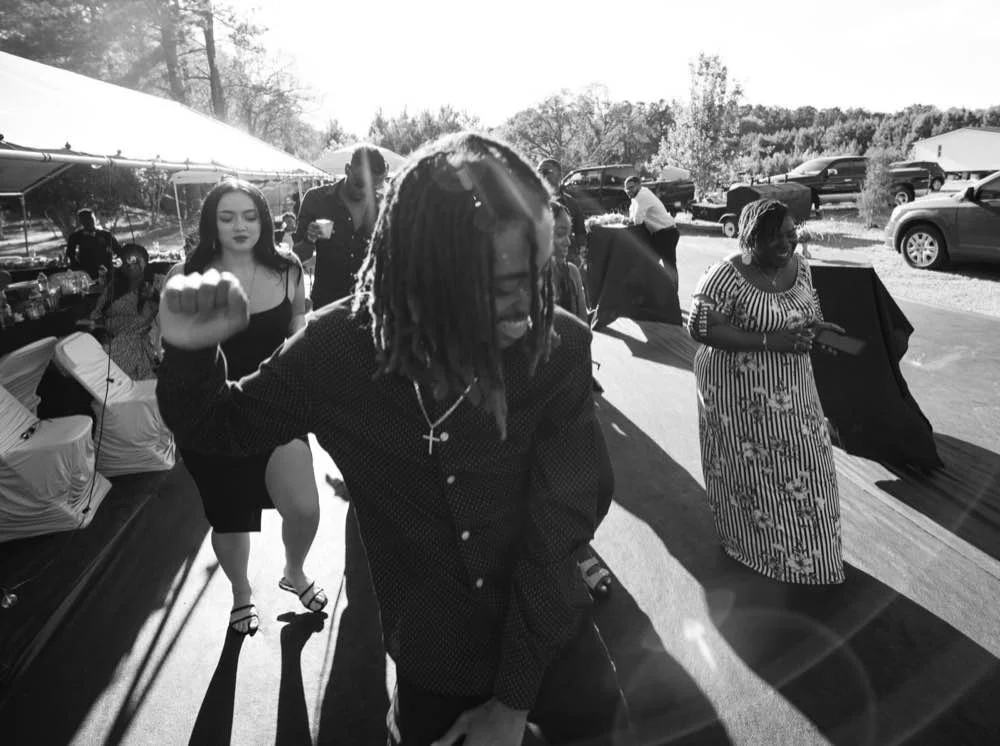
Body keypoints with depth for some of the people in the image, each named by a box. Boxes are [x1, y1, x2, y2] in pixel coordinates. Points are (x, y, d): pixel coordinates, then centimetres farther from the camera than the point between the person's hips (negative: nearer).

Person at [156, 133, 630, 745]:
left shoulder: (559, 347, -22)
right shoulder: (341, 349, -19)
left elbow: (557, 527, -17)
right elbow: (220, 426, -2)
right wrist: (192, 351, -23)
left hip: (554, 641, 1)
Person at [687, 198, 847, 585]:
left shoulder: (799, 265, 1)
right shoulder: (727, 275, -21)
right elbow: (700, 327, -25)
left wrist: (814, 325, -9)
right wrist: (768, 341, -28)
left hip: (793, 390, 7)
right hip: (741, 395, -6)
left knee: (802, 465, 16)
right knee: (751, 472, 10)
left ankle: (806, 548, 39)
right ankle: (760, 545, 34)